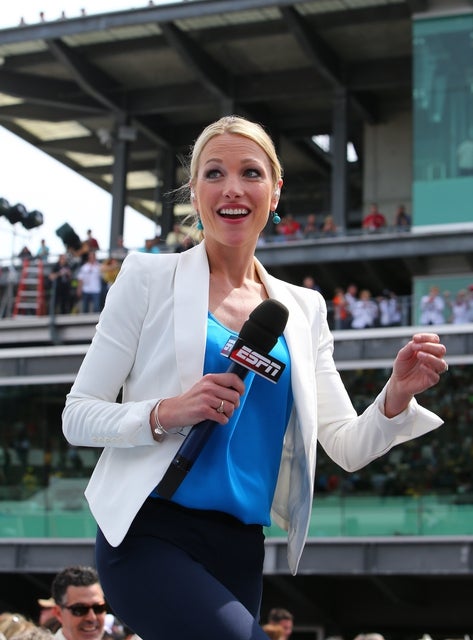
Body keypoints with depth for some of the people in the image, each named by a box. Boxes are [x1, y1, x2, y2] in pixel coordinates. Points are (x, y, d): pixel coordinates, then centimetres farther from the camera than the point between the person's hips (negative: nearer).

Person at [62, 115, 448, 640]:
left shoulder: (303, 309, 12)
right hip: (151, 535, -5)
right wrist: (167, 414, -18)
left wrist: (396, 397, -11)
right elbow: (77, 417, -1)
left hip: (241, 551, 5)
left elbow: (347, 448, 8)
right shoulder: (149, 278, 1)